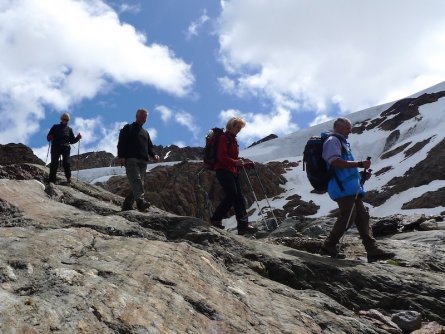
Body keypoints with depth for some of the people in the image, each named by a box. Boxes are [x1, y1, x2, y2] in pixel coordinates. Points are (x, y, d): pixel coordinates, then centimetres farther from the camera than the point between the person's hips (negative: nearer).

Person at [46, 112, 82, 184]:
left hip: (65, 147, 0)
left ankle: (68, 178, -16)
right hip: (55, 147, 0)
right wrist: (49, 137, -12)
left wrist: (77, 138, -2)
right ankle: (52, 178, -12)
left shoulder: (69, 129, 20)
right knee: (54, 162, -9)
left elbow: (72, 141, 17)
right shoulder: (55, 127, 17)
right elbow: (48, 137, 12)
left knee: (66, 162, -14)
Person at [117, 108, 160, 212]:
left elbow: (149, 147, 28)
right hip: (131, 160, -6)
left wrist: (154, 155, 6)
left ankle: (127, 205, 1)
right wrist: (121, 156, -13)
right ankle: (141, 201, -39)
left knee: (137, 183, -2)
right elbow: (121, 143, 2)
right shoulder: (128, 128, 13)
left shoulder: (145, 132, 31)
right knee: (136, 180, -23)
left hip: (143, 162, 6)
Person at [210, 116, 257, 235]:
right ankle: (216, 219, -5)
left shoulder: (233, 140, 22)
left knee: (239, 198, 0)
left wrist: (246, 164, 14)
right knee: (232, 195, -17)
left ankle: (243, 225, -4)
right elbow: (221, 156, -16)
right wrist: (235, 162, -26)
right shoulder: (224, 138, -5)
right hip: (223, 170, -9)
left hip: (233, 172, 9)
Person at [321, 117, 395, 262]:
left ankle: (372, 250, 2)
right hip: (342, 187, -10)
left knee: (362, 217, 4)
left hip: (351, 188, 10)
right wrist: (360, 164, -15)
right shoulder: (333, 141, -4)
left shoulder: (342, 143, 28)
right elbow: (336, 162, -19)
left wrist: (361, 174, 15)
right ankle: (329, 246, -4)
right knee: (348, 217, -14)